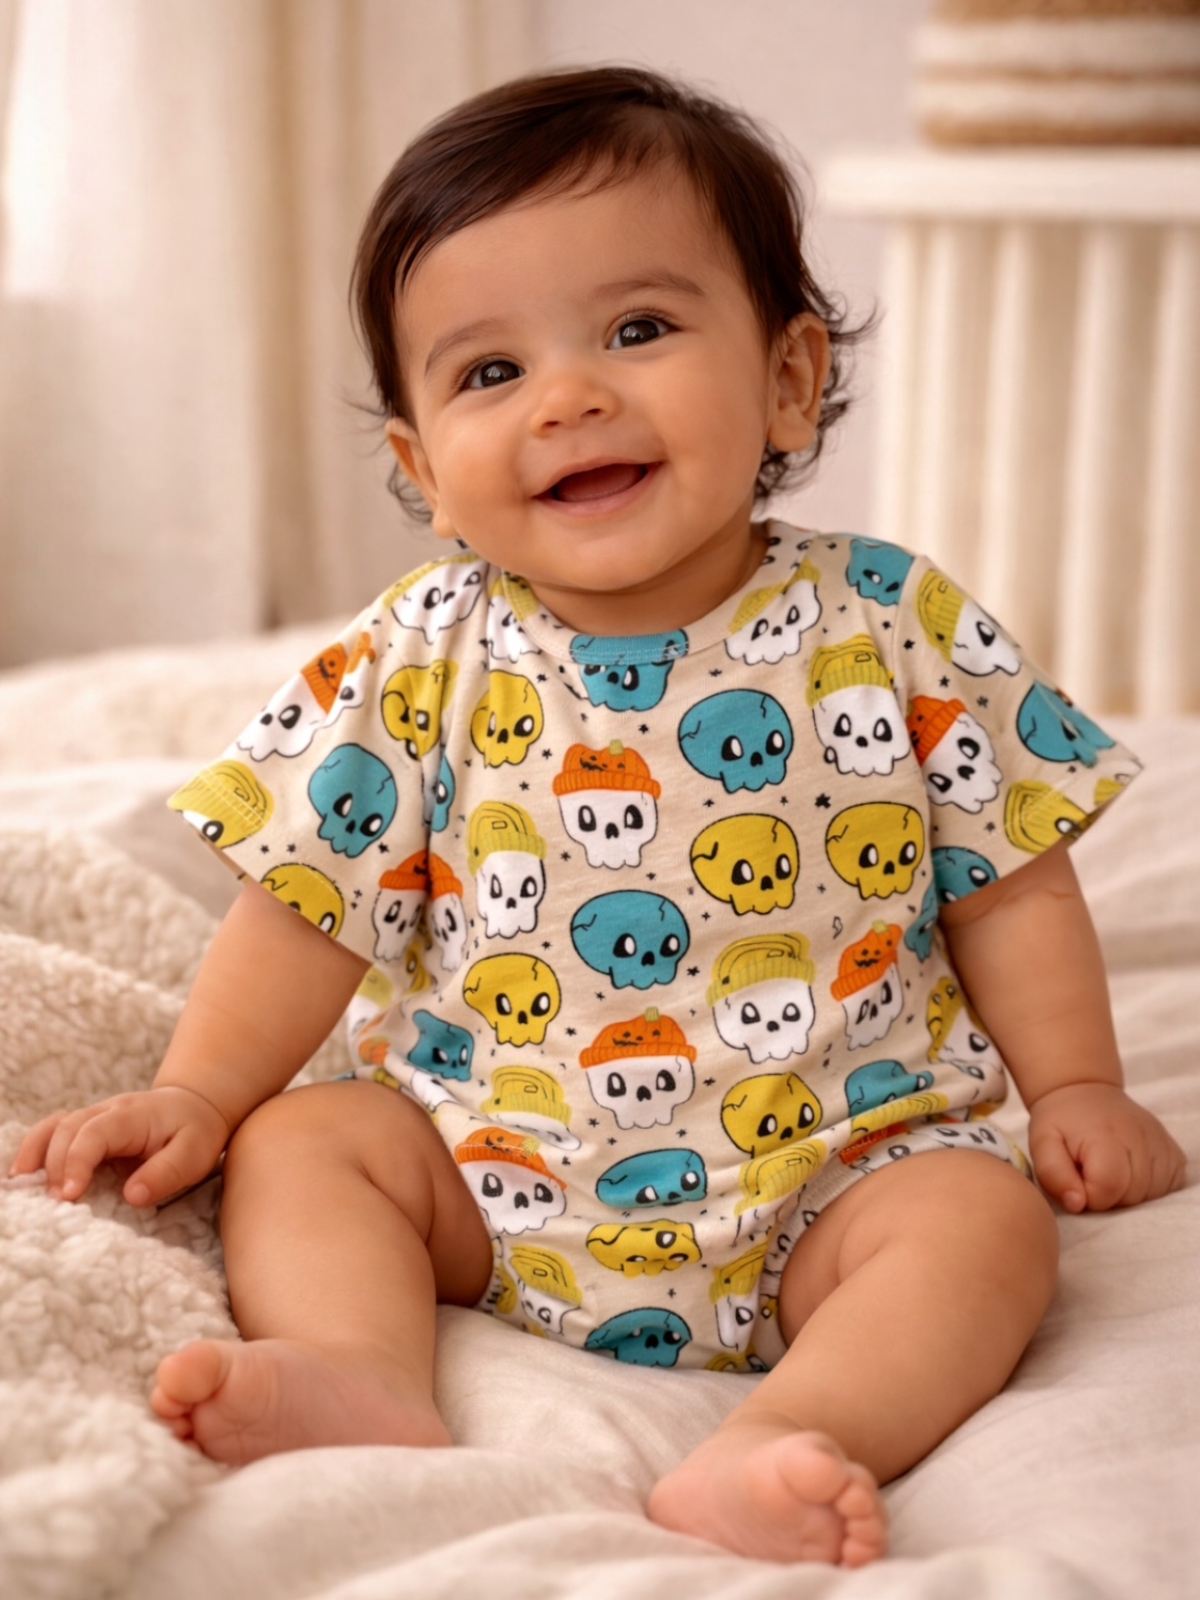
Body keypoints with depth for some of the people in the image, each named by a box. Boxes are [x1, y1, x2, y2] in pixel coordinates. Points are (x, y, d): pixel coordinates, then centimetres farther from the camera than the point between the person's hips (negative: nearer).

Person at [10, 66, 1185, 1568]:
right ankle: (370, 1381, -28)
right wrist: (198, 1092, -5)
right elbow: (313, 900, 1)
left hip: (833, 1167, -1)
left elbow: (1006, 876, 2)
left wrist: (1077, 1087, -2)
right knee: (295, 1141, -11)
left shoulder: (895, 628, -6)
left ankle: (777, 1437, -39)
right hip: (491, 1170, 2)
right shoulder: (424, 657, -4)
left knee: (984, 1217, -24)